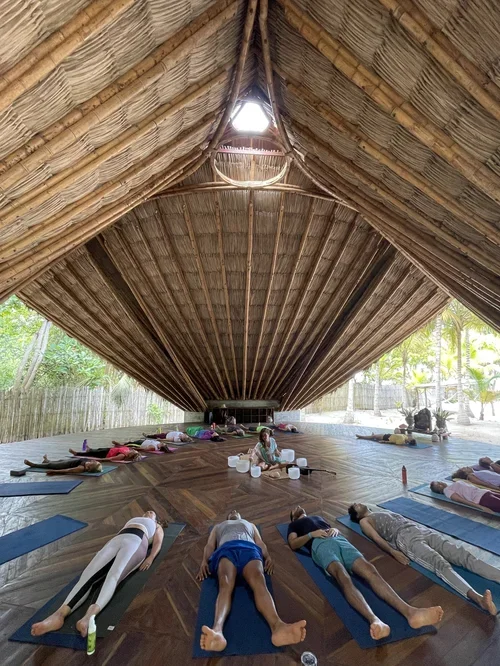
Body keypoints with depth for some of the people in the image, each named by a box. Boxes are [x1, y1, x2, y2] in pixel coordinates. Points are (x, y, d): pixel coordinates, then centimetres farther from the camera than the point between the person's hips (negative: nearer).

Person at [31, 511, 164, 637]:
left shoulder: (157, 527, 36)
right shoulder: (131, 520, 49)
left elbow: (158, 543, 16)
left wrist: (150, 558, -7)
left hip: (136, 542, -4)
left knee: (113, 576, -36)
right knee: (88, 575, -26)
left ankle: (91, 614, -60)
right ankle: (59, 614, -46)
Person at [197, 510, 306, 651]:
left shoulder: (250, 524, 45)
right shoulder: (218, 526, 43)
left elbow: (261, 543, 28)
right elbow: (209, 546, 25)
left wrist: (268, 556, 4)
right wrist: (204, 561, 1)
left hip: (249, 548, 0)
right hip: (226, 549, 0)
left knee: (259, 581, -36)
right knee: (225, 584, -37)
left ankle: (277, 626, -63)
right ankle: (217, 630, -64)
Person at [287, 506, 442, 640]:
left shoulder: (318, 517, 46)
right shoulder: (294, 524, 31)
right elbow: (293, 544, 12)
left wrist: (335, 530, 8)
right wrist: (311, 534, -4)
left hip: (339, 539, 5)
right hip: (320, 544, -4)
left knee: (370, 570, -27)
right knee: (343, 577, -38)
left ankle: (409, 611, -48)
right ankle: (374, 620, -63)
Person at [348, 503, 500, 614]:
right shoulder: (364, 521, 18)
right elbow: (377, 538, 0)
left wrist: (422, 528, 16)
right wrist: (393, 552, -18)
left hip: (422, 530, 7)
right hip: (405, 538, -7)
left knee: (464, 555, -15)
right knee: (441, 564, -34)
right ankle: (477, 597, -55)